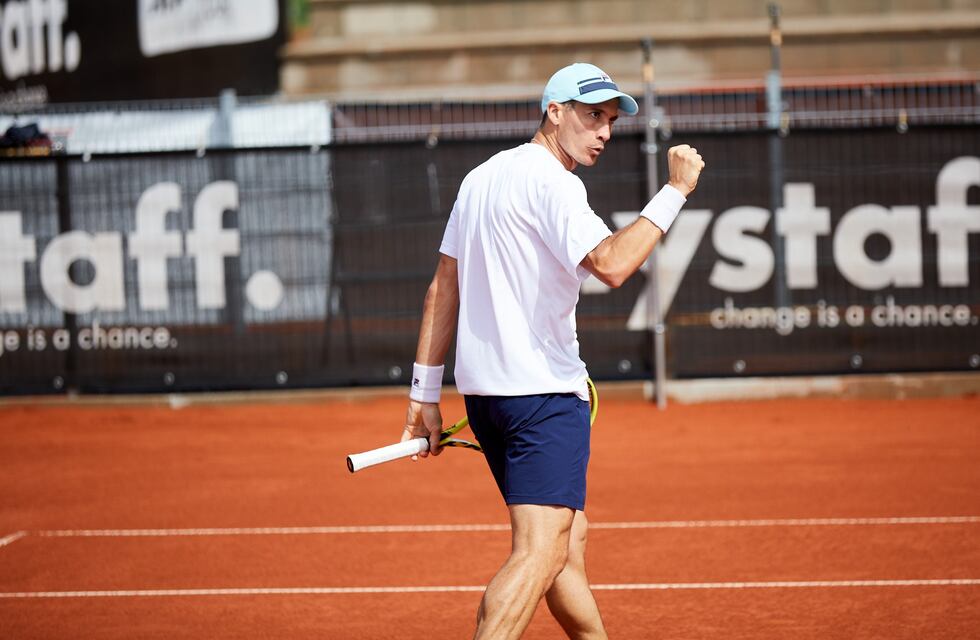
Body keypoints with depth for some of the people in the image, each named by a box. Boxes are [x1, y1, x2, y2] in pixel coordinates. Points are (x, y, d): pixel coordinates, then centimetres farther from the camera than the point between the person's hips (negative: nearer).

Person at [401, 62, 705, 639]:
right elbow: (612, 264, -26)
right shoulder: (550, 181, -13)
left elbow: (444, 288, 16)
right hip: (544, 392, -10)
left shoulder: (481, 178, 16)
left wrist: (426, 394, 17)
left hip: (483, 391, 10)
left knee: (570, 541, 19)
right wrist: (676, 192, -18)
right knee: (540, 554, -16)